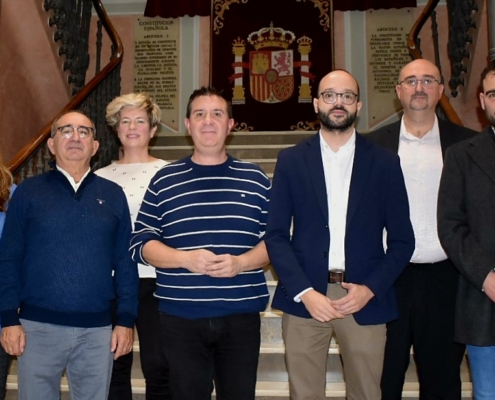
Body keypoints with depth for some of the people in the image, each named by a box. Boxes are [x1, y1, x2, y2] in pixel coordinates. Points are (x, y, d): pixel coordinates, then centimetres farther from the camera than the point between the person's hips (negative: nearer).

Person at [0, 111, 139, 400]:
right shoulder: (28, 192, 2)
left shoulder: (113, 195, 5)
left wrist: (127, 320, -1)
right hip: (38, 326, -1)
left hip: (97, 329, 1)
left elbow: (125, 262, 4)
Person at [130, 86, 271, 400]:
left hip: (241, 316, 1)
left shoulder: (255, 179, 6)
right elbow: (141, 243, 2)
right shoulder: (164, 180, 5)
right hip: (181, 318, 0)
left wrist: (240, 262, -15)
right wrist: (185, 258, -14)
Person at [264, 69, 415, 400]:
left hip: (366, 299, 0)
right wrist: (304, 292, -11)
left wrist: (370, 288, -9)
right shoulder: (291, 161, 5)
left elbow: (402, 239, 4)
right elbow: (276, 235, 0)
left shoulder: (385, 163, 5)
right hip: (305, 297, 0)